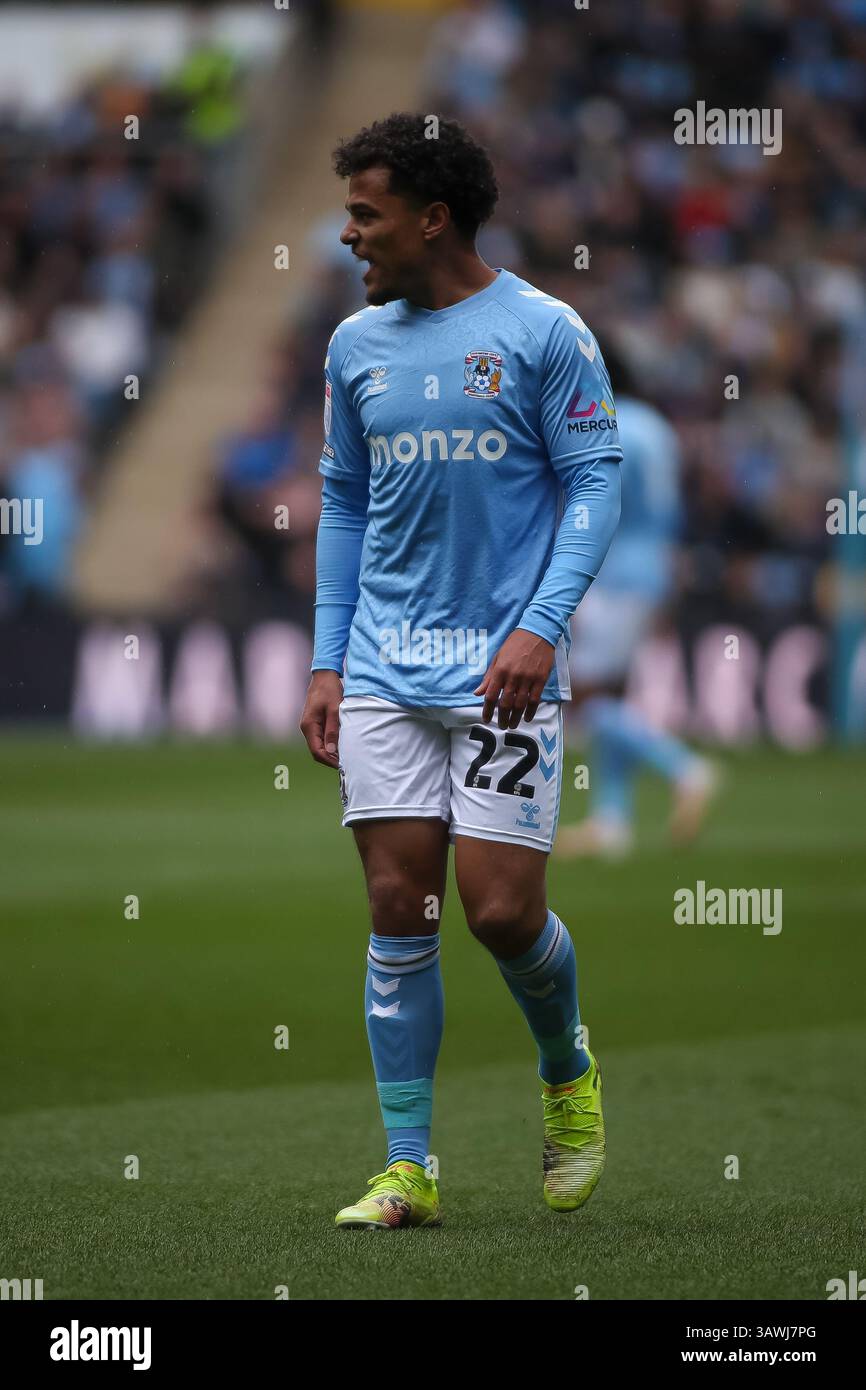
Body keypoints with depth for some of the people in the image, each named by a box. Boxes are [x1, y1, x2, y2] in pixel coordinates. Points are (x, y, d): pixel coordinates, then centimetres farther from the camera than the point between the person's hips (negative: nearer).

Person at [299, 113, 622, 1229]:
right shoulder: (357, 343, 12)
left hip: (504, 673, -4)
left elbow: (594, 484, -4)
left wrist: (542, 626, -16)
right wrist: (327, 661, 12)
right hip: (385, 671, 4)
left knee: (501, 910, -9)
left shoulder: (544, 332, -3)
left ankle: (569, 1075, 22)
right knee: (399, 911, -1)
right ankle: (407, 1169, 4)